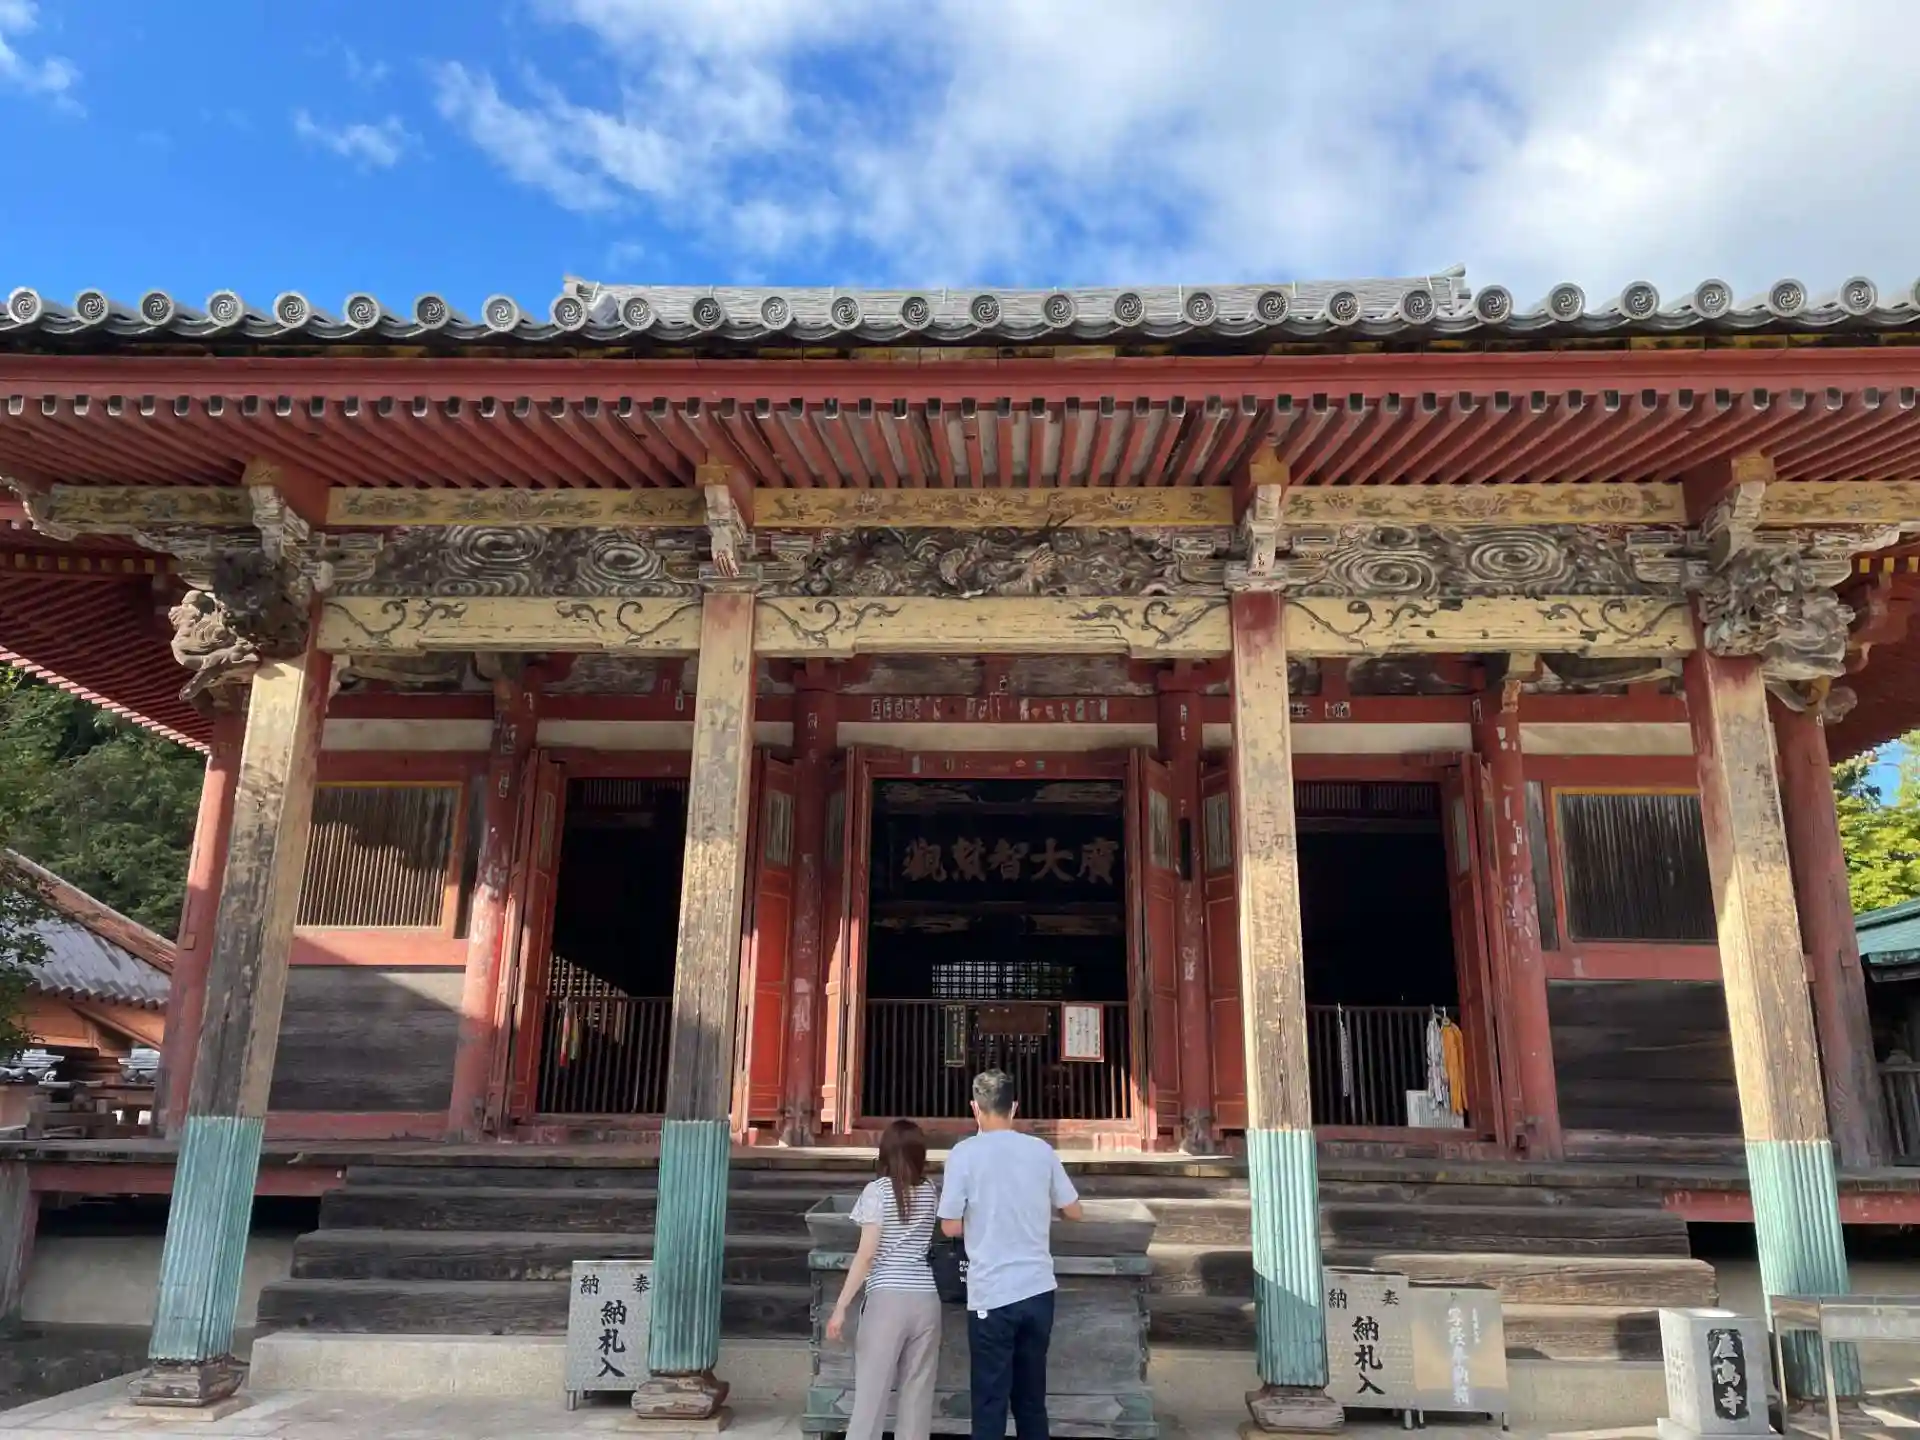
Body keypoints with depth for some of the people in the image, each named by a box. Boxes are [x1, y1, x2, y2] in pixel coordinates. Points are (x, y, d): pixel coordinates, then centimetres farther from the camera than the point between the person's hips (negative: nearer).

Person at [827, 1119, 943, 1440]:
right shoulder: (932, 1192, 9)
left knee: (871, 1393, 0)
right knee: (918, 1393, 9)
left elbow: (866, 1255, -9)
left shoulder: (877, 1191, -4)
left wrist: (840, 1307, -8)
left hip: (888, 1299, -4)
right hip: (926, 1299, 4)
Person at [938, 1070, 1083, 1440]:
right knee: (1032, 1398, 16)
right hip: (1038, 1290, 4)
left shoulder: (965, 1153, -8)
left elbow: (951, 1227, -7)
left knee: (990, 1402, 6)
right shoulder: (1040, 1150, 2)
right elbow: (1074, 1211, 11)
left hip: (992, 1295, -4)